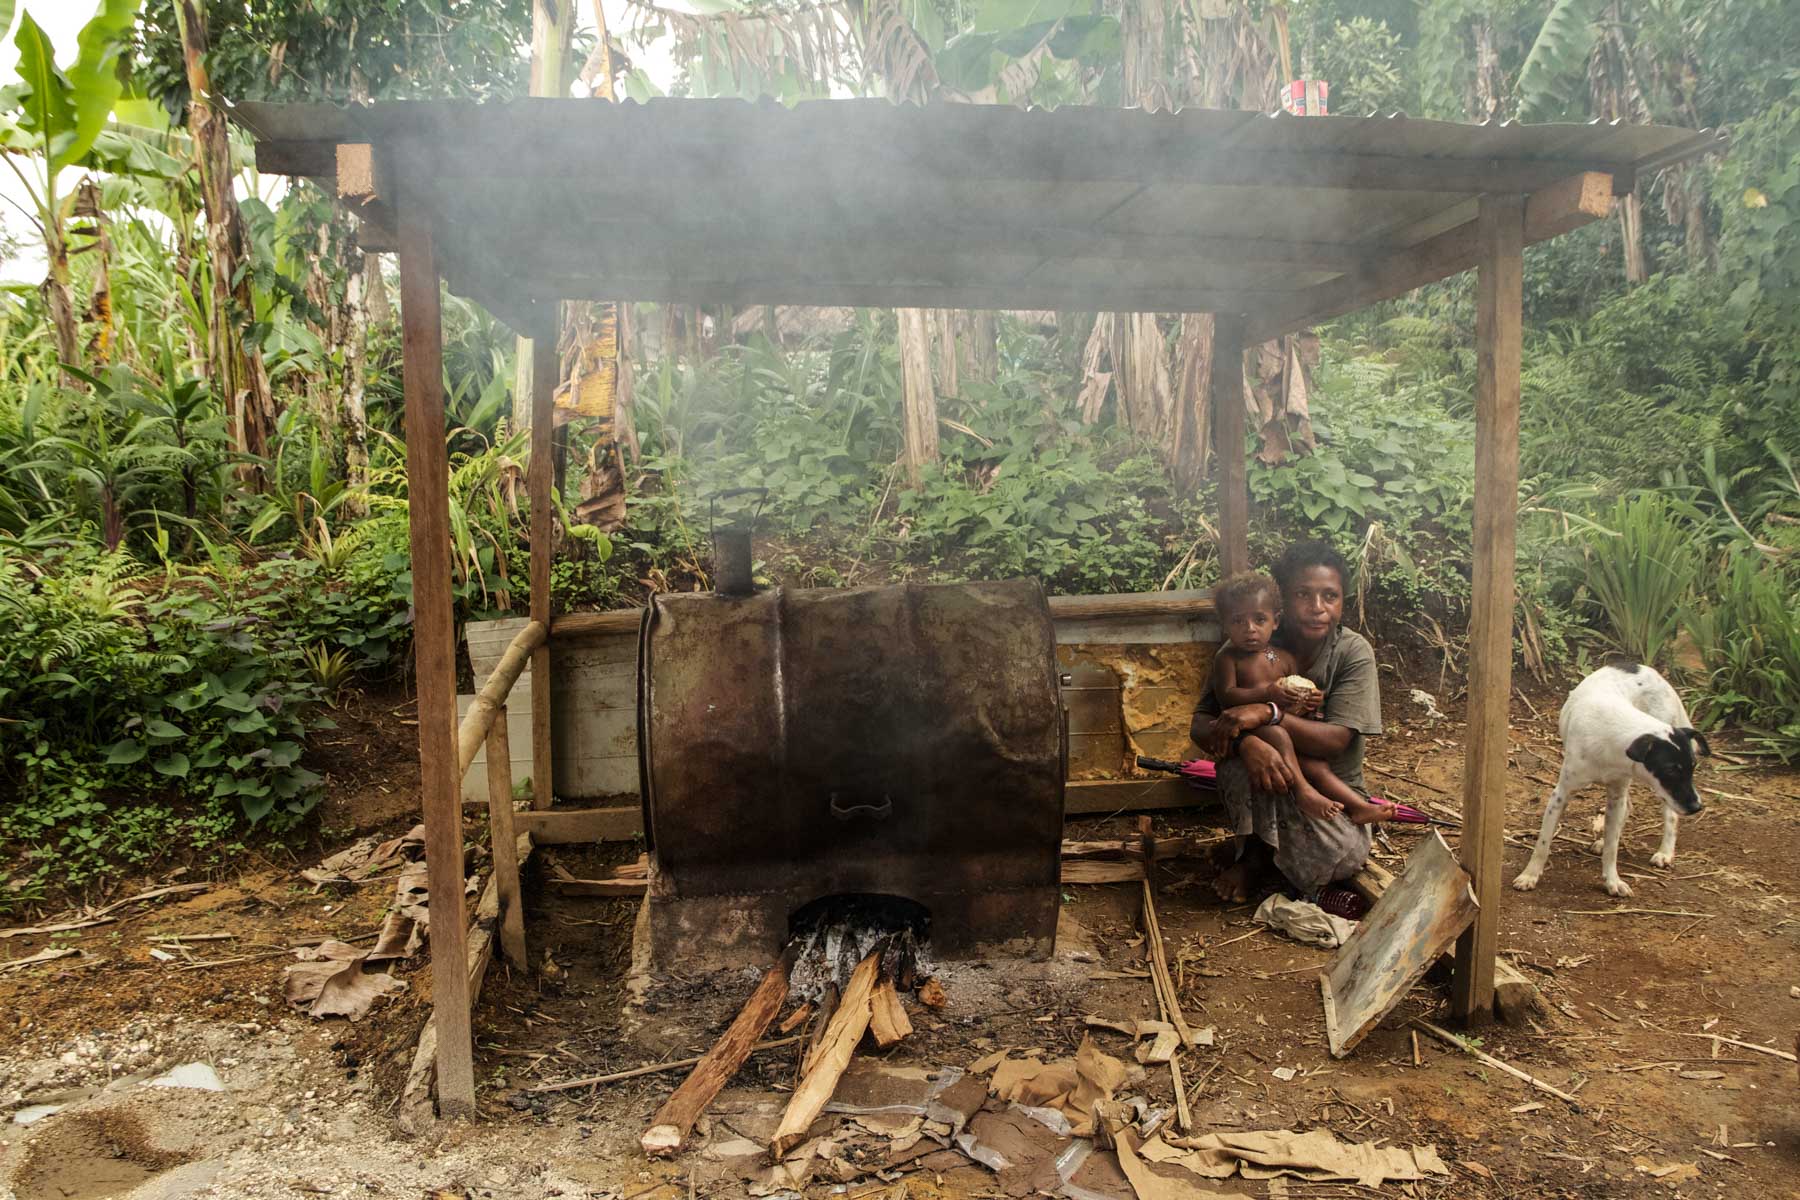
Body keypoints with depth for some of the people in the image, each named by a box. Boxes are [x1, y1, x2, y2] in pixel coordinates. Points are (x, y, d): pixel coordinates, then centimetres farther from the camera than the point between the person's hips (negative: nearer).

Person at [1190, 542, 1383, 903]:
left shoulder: (1353, 652, -14)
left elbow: (1336, 740, -22)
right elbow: (1200, 725, -14)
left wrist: (1269, 714, -36)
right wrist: (1246, 741, -36)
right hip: (1267, 784, 0)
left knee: (1343, 856, -30)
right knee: (1239, 755, -33)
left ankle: (1261, 857, 4)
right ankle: (1252, 847, -5)